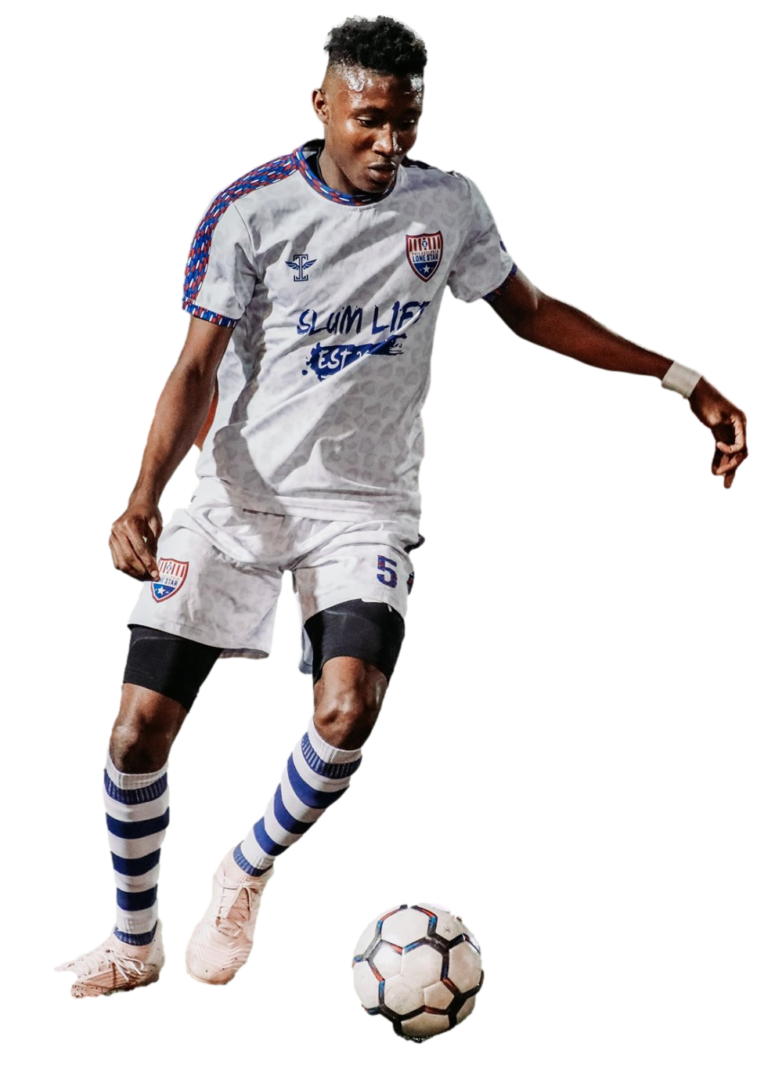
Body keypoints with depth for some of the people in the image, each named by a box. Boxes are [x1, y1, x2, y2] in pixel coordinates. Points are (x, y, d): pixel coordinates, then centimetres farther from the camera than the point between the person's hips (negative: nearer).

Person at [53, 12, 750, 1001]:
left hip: (364, 505, 1)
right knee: (140, 726, -7)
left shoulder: (450, 203, -1)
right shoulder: (249, 208, -10)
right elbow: (196, 369, -11)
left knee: (349, 707, -25)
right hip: (236, 496, -1)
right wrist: (144, 496, -27)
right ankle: (134, 943, 19)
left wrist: (683, 380, 11)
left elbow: (531, 312, 14)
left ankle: (247, 874, 5)